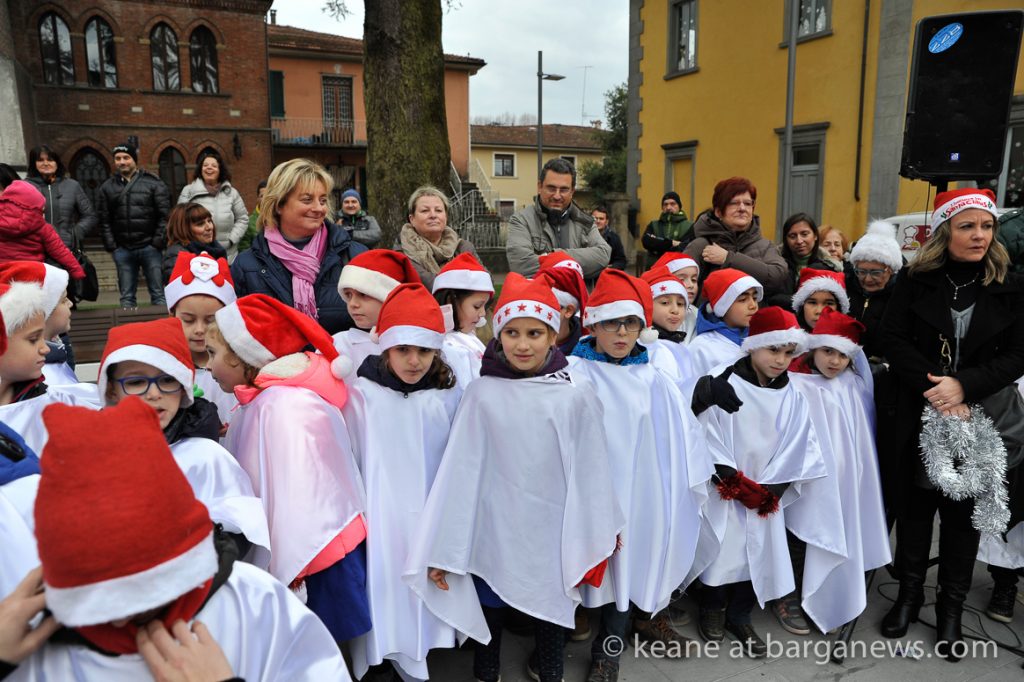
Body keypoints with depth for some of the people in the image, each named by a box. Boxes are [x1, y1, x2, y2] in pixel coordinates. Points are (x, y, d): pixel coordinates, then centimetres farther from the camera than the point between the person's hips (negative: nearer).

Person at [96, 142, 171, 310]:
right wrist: (111, 245, 1)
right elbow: (104, 220, 10)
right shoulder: (107, 187, 10)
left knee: (158, 293, 1)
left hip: (149, 247, -3)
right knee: (127, 296, 7)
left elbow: (164, 216, -2)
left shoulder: (153, 183, 1)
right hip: (122, 250, 3)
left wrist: (158, 242, -8)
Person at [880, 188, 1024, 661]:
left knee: (965, 512, 9)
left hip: (977, 419, 1)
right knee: (914, 506, 10)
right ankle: (909, 593, 28)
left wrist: (964, 385, -18)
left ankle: (951, 607, 26)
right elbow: (893, 340, -6)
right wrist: (934, 388, -17)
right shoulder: (915, 281, -1)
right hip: (917, 417, 0)